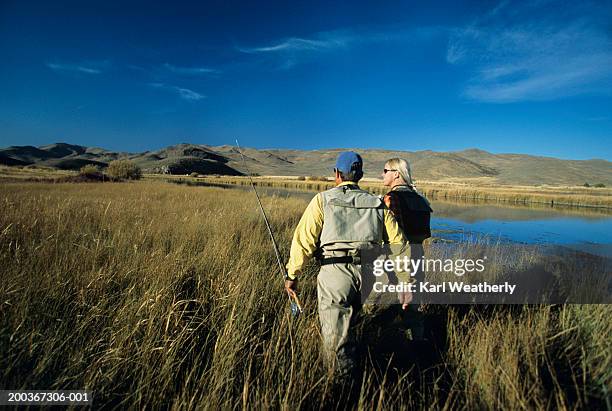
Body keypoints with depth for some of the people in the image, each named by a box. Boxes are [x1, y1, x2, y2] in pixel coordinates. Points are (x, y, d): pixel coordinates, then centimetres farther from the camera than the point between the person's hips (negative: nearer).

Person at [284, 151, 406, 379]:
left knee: (336, 336, 7)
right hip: (368, 273, 5)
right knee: (348, 323, 28)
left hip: (335, 271, -5)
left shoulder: (323, 200, 3)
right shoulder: (378, 204, 14)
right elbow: (398, 242, 11)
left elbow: (304, 240, -4)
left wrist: (292, 275, 4)